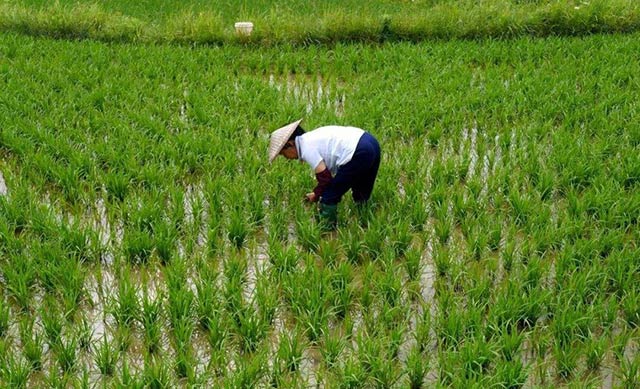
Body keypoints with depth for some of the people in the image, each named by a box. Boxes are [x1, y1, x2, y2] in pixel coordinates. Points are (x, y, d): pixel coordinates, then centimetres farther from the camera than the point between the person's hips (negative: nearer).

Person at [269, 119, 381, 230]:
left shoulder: (307, 149, -9)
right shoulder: (311, 138, 19)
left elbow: (325, 177, -8)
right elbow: (326, 170, 25)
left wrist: (316, 194, 10)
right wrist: (318, 192, 26)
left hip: (358, 154, -10)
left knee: (329, 197, 3)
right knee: (362, 196, 30)